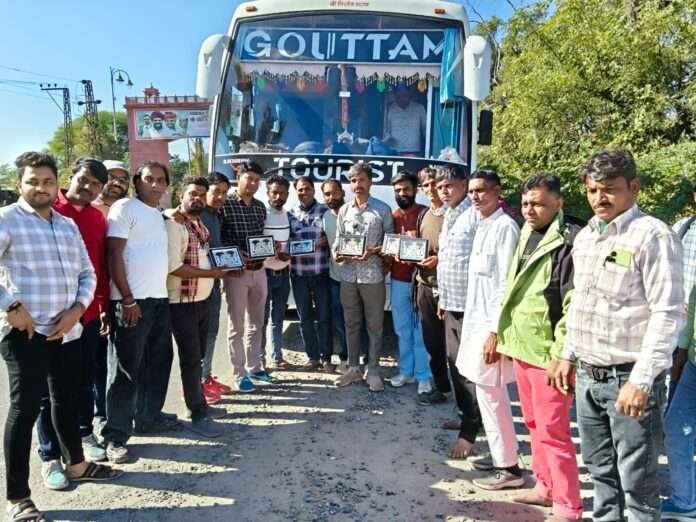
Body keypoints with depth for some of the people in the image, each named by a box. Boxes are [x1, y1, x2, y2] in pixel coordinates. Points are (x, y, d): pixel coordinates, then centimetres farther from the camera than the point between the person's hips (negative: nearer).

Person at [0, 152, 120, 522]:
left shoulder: (68, 225, 14)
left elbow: (87, 272, 15)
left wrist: (77, 309, 0)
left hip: (68, 330, 6)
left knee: (68, 399, 19)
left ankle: (76, 464, 38)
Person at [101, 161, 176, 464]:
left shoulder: (159, 215, 18)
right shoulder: (125, 208, -6)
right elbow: (114, 255, -13)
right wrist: (127, 299, -17)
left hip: (159, 298, 8)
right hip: (132, 301, -8)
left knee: (158, 361, 15)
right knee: (125, 368, -2)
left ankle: (149, 417, 29)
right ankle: (116, 435, 9)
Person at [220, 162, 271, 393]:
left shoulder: (260, 206, 11)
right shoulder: (225, 204, -9)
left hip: (259, 270, 6)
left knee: (256, 323, 15)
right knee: (237, 325, 3)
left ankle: (254, 367, 28)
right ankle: (239, 373, 13)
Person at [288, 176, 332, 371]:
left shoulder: (325, 211, 2)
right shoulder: (290, 214, 8)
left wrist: (325, 241, -15)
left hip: (321, 272, -2)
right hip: (298, 273, 2)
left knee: (324, 317, 3)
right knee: (305, 317, 9)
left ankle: (326, 358, 14)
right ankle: (313, 357, 21)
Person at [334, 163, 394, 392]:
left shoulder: (382, 209, -2)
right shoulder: (344, 210, 10)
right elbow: (338, 238, 14)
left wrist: (374, 251, -16)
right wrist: (335, 252, -6)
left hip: (373, 275, -4)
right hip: (348, 275, 4)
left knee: (375, 325, 5)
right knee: (351, 324, 13)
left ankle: (373, 370, 18)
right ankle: (353, 368, 26)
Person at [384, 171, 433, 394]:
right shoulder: (392, 216, 10)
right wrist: (388, 254, -6)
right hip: (398, 280, 5)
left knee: (421, 330, 1)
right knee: (402, 329, 13)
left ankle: (423, 376, 13)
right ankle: (406, 371, 27)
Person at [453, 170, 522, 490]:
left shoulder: (504, 227, -15)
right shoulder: (483, 226, 12)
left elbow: (505, 284, -19)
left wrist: (495, 332, -20)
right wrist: (480, 326, 15)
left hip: (491, 323, -9)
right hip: (478, 319, 9)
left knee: (490, 395, -1)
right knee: (489, 394, 16)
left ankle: (509, 468, 12)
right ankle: (501, 456, 29)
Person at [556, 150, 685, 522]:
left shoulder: (653, 236, -12)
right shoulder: (584, 236, 10)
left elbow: (668, 315, -17)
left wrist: (641, 381, -19)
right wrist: (568, 356, 17)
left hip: (628, 378, -7)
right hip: (588, 376, 7)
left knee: (636, 480, 5)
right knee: (600, 470, 19)